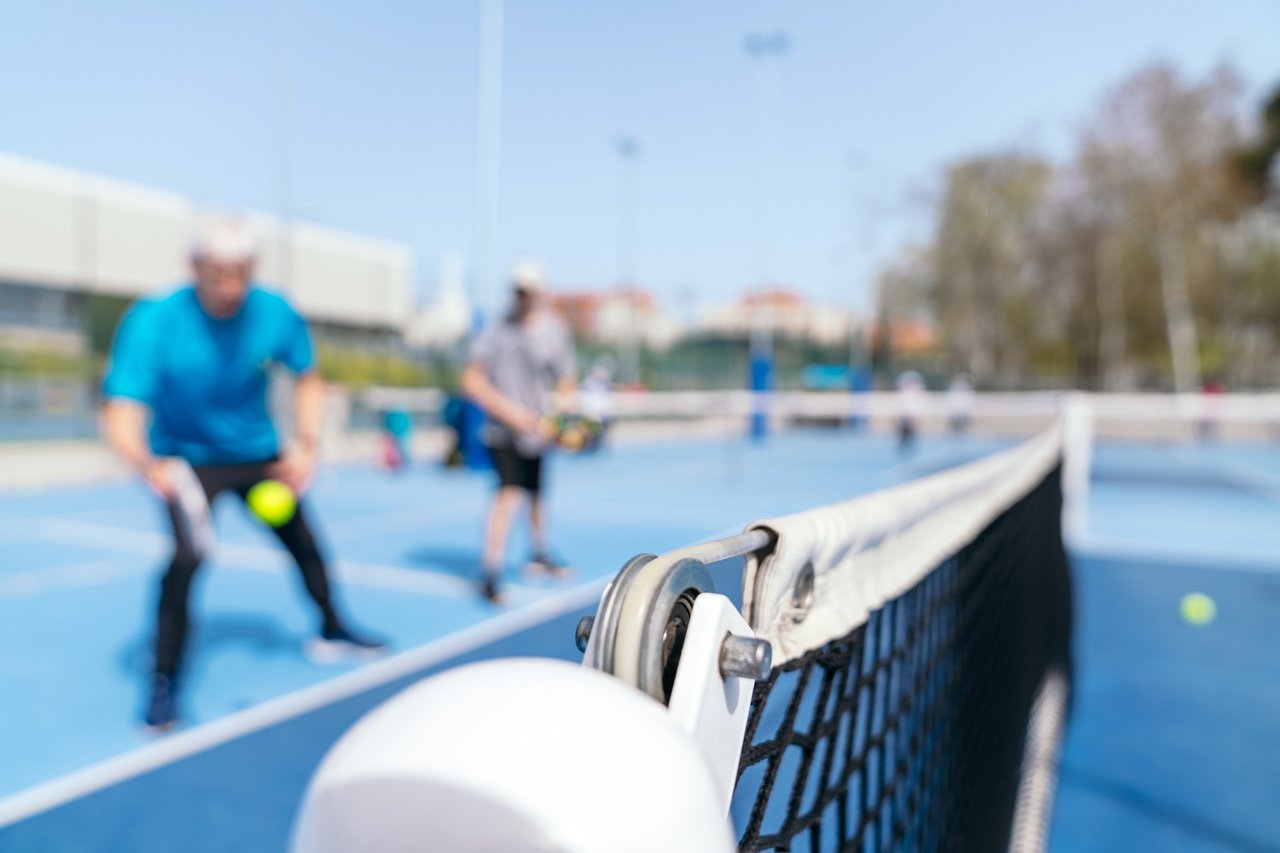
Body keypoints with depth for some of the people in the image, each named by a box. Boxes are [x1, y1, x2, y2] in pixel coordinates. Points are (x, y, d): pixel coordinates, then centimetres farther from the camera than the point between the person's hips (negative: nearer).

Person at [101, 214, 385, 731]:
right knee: (187, 555, -24)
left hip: (260, 454, 4)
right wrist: (149, 465, -54)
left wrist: (306, 446, -12)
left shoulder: (275, 314, -19)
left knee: (303, 542, 13)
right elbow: (121, 416, -33)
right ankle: (164, 679, -3)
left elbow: (307, 378, -1)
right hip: (188, 461, -3)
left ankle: (331, 631, 40)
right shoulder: (153, 321, -27)